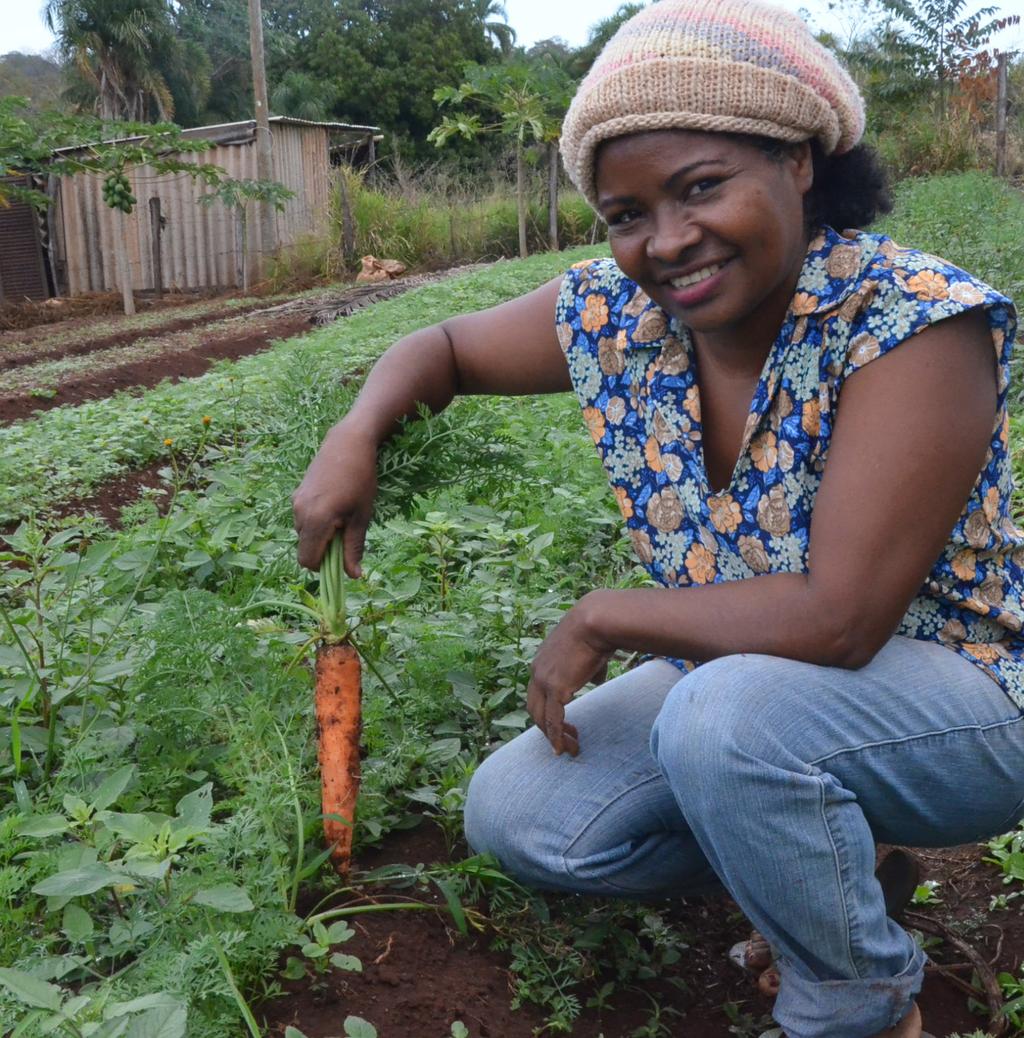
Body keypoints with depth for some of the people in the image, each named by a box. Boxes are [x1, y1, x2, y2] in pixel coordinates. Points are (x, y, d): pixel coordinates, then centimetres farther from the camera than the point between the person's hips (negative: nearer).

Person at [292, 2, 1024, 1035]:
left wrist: (601, 618, -21)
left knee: (731, 710, -36)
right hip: (729, 676, 6)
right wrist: (356, 434, -15)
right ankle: (804, 849, 14)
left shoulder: (914, 325, -27)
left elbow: (836, 620, -33)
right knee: (513, 818, -6)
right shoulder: (614, 313, -10)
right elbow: (445, 346, 6)